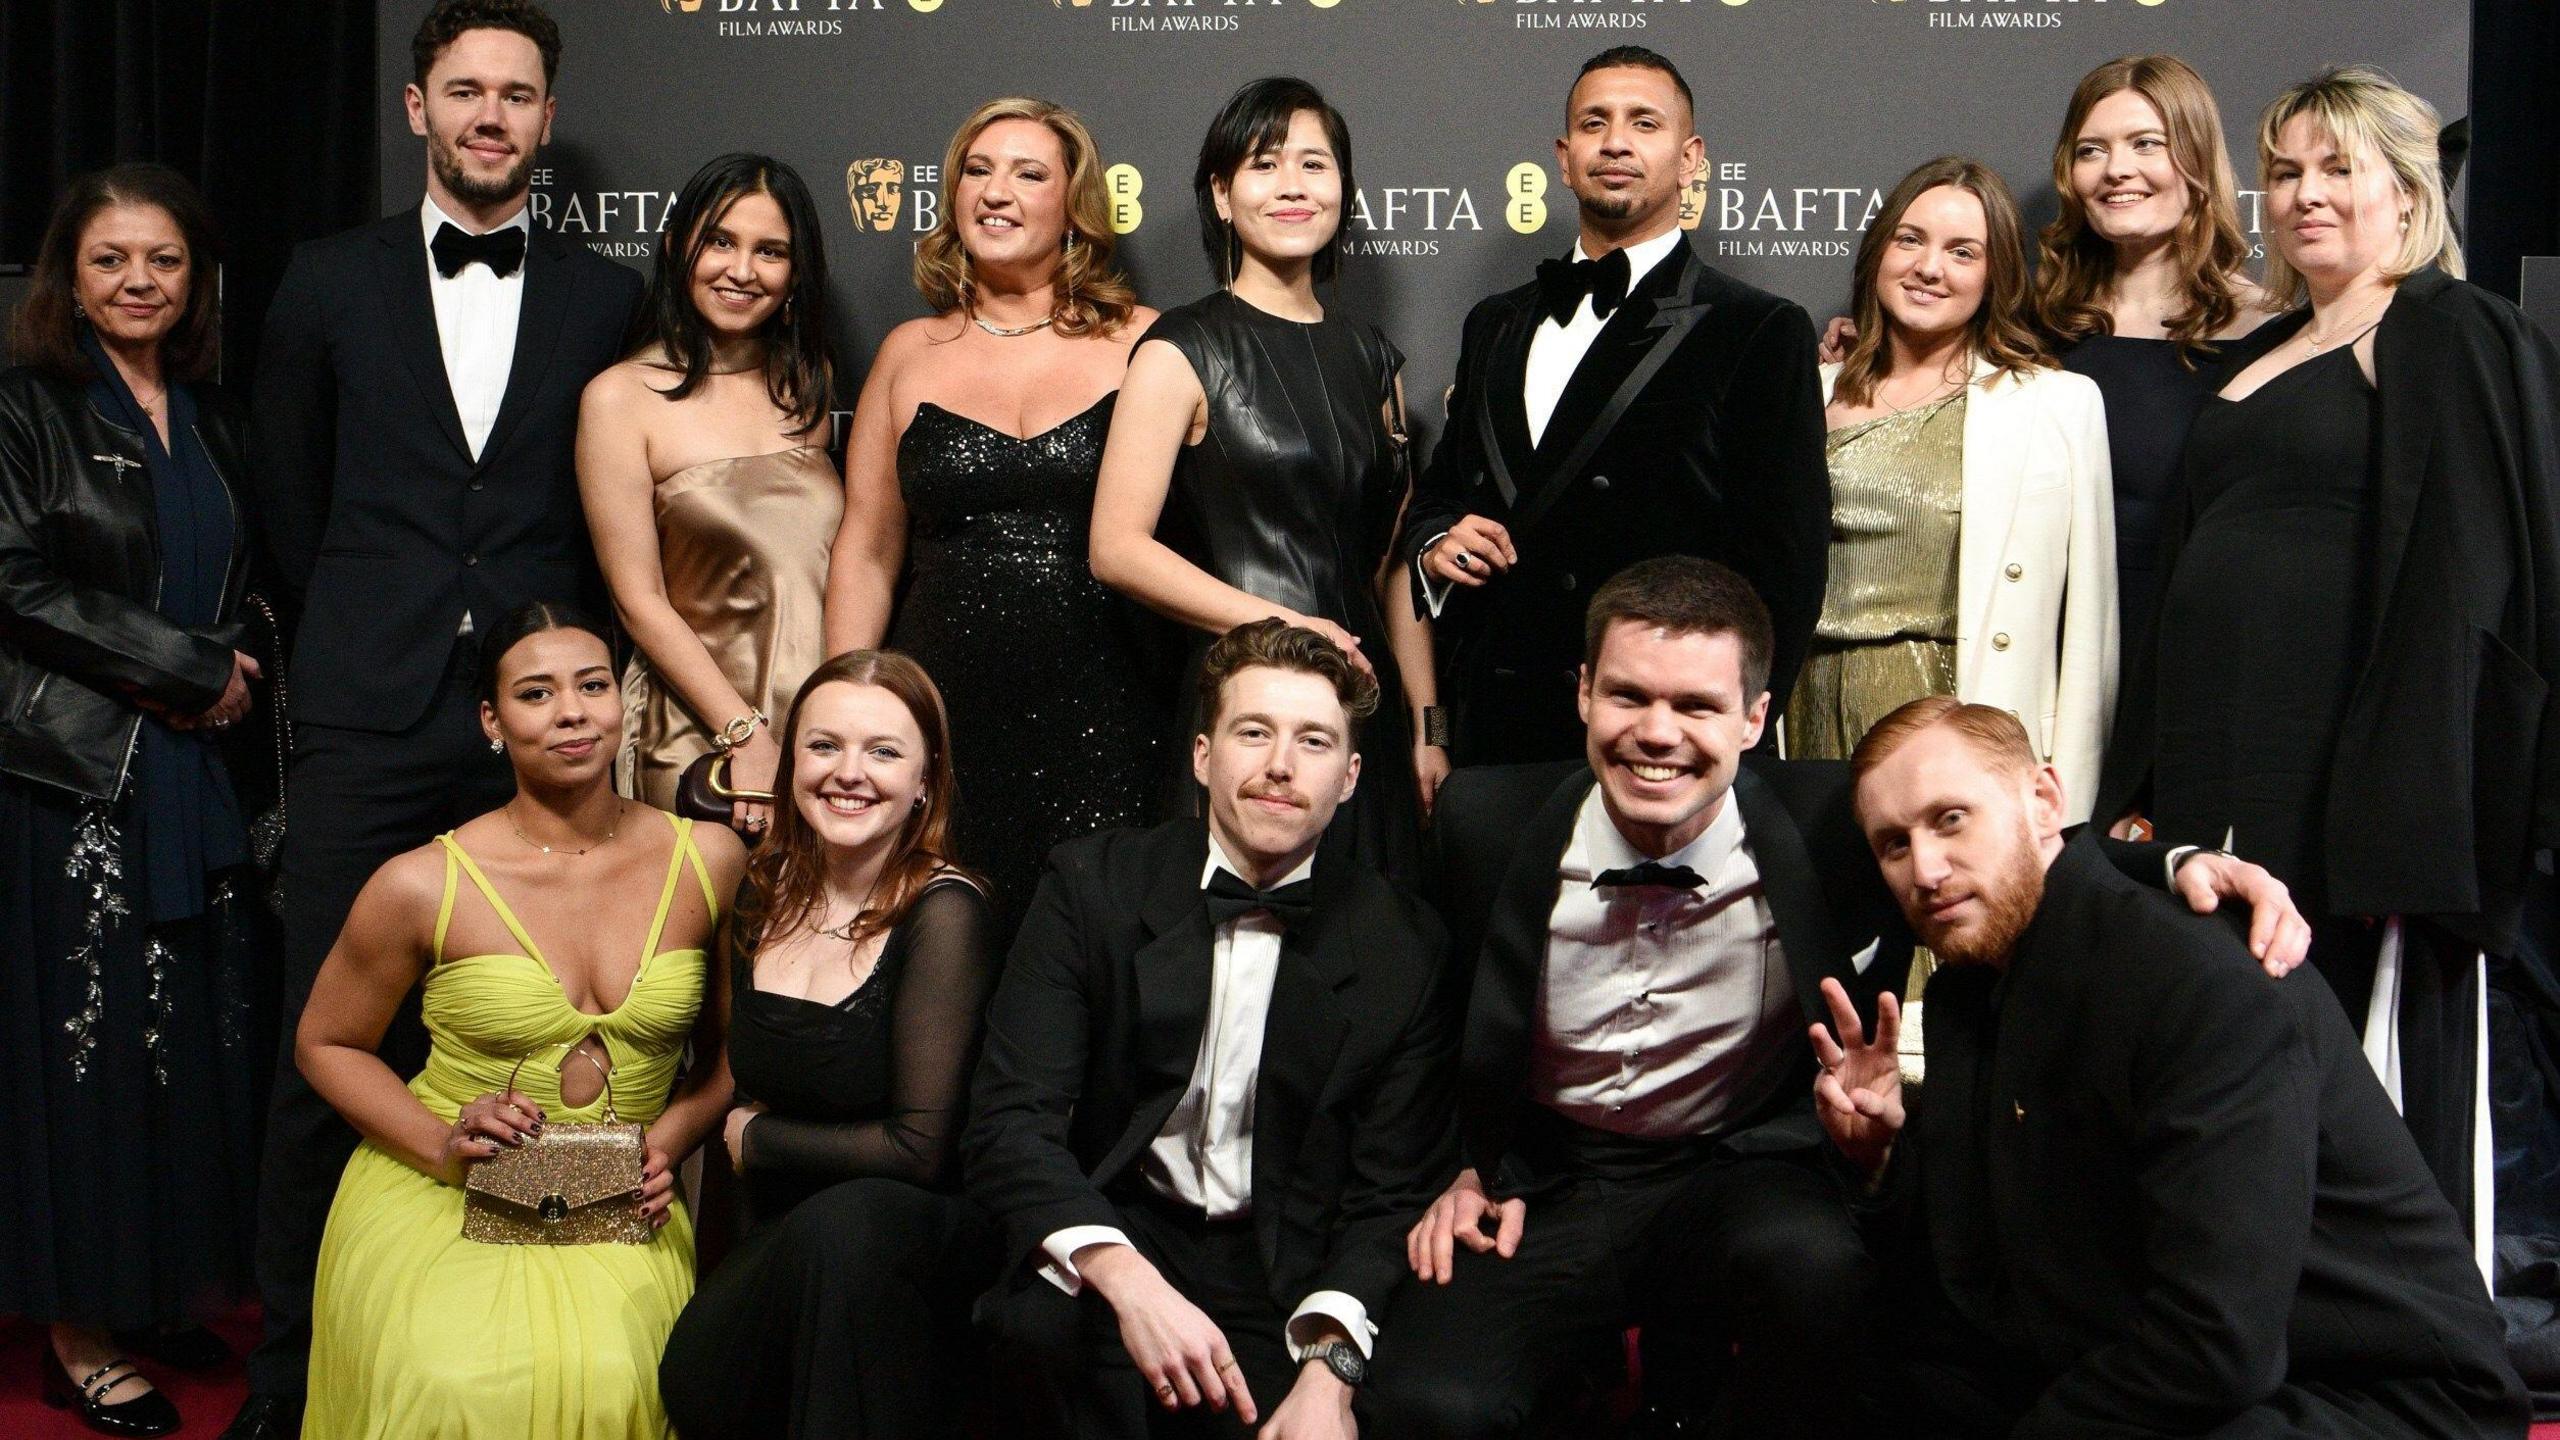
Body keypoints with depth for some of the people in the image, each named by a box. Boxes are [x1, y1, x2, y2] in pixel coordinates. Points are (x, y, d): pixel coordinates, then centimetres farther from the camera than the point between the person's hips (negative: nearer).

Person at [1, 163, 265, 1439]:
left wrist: (228, 683, 1)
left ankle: (173, 1292, 20)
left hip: (195, 772, 6)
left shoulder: (213, 420, 15)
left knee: (202, 1035, 7)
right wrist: (191, 668, -11)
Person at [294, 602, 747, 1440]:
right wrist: (441, 1145, -9)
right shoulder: (423, 886, -6)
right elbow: (325, 1044, 8)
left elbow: (730, 1049, 12)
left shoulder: (709, 862, 1)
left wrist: (669, 1141, -7)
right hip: (440, 1199, -1)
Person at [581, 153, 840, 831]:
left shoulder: (809, 380, 9)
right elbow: (640, 601, -8)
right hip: (698, 735, -4)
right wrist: (746, 736, -14)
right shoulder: (623, 396, -6)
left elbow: (826, 559, 12)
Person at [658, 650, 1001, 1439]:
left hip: (925, 1233, -5)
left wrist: (758, 1140, -3)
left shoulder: (943, 912, -14)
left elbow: (918, 1148, -15)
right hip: (782, 1240, 5)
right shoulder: (765, 890, 5)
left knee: (842, 1224, -38)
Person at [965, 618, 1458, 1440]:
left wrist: (1330, 1362, -20)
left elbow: (1391, 1193, -1)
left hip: (1286, 1281, 1)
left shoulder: (1402, 947, -1)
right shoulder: (1092, 885, -2)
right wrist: (1127, 1279, -28)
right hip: (1108, 1241, -1)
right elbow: (1009, 1123, -10)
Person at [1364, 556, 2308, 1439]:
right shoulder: (1488, 820, -9)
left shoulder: (1830, 825, -12)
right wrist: (1463, 1167, -5)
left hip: (1743, 1172, 0)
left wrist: (2177, 867, -23)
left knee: (1814, 1264, -35)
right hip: (1544, 1187, 1)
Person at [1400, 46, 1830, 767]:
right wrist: (1436, 544, 3)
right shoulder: (1494, 324, 17)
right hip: (1497, 728, 5)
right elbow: (1440, 488, 26)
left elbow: (1785, 565, -7)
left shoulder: (1760, 330, -2)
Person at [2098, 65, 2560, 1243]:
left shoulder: (2453, 339, -4)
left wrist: (2400, 822, -20)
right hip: (2220, 776, 7)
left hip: (2344, 785, -7)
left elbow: (2456, 592, -13)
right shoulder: (2264, 359, 20)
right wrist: (2146, 788, 14)